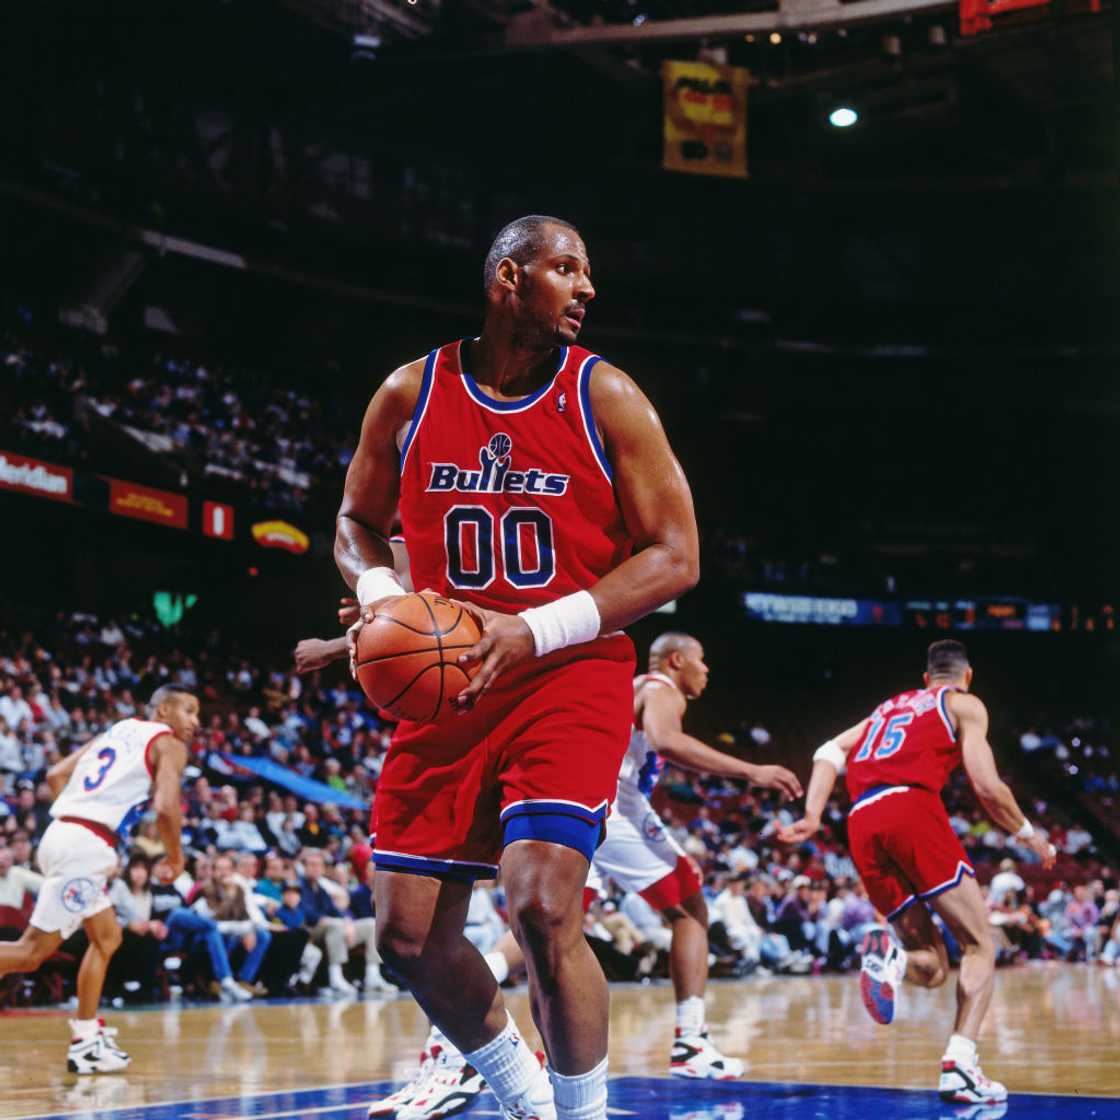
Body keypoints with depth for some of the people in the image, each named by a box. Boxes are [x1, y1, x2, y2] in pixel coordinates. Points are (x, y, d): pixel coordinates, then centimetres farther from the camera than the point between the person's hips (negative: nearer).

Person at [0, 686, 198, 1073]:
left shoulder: (117, 731, 24)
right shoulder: (169, 745, 2)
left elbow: (56, 775, 20)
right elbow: (166, 808, -13)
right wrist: (175, 855, 3)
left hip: (62, 834, 9)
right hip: (85, 847, -9)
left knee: (107, 937, 20)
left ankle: (86, 1041, 19)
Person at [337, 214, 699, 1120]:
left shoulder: (605, 396, -5)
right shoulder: (411, 393, 2)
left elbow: (675, 558, -7)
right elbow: (357, 523, 15)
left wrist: (534, 631, -18)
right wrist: (380, 592, -8)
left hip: (571, 681, -4)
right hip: (447, 686, 4)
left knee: (542, 908, -22)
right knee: (410, 935, 4)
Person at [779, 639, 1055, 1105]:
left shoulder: (889, 707, 33)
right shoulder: (964, 704, 17)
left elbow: (830, 752, 18)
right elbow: (988, 787, 5)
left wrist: (812, 816, 9)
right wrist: (1029, 836, 20)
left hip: (862, 824, 5)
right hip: (913, 808, -5)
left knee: (933, 966, 12)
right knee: (979, 945, 2)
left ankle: (889, 956, -24)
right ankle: (960, 1063, -18)